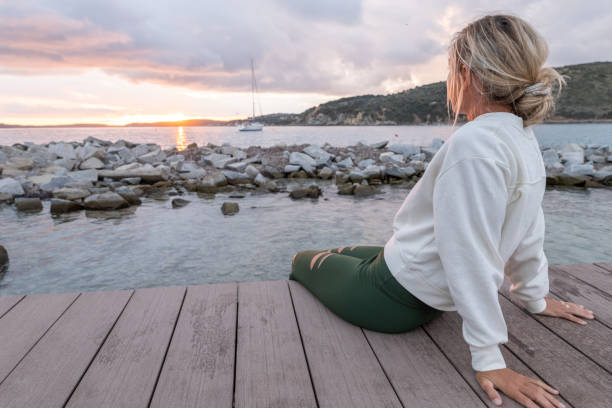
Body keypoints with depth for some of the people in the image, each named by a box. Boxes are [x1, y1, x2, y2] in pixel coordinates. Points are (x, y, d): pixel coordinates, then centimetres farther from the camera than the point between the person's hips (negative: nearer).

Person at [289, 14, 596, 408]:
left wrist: (489, 358, -20)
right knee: (342, 251, 31)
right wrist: (536, 296, 18)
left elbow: (474, 259, -29)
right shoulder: (525, 137, -1)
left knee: (304, 260, 18)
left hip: (397, 296, -8)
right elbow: (529, 233, 6)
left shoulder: (474, 144, -30)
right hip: (429, 294, 8)